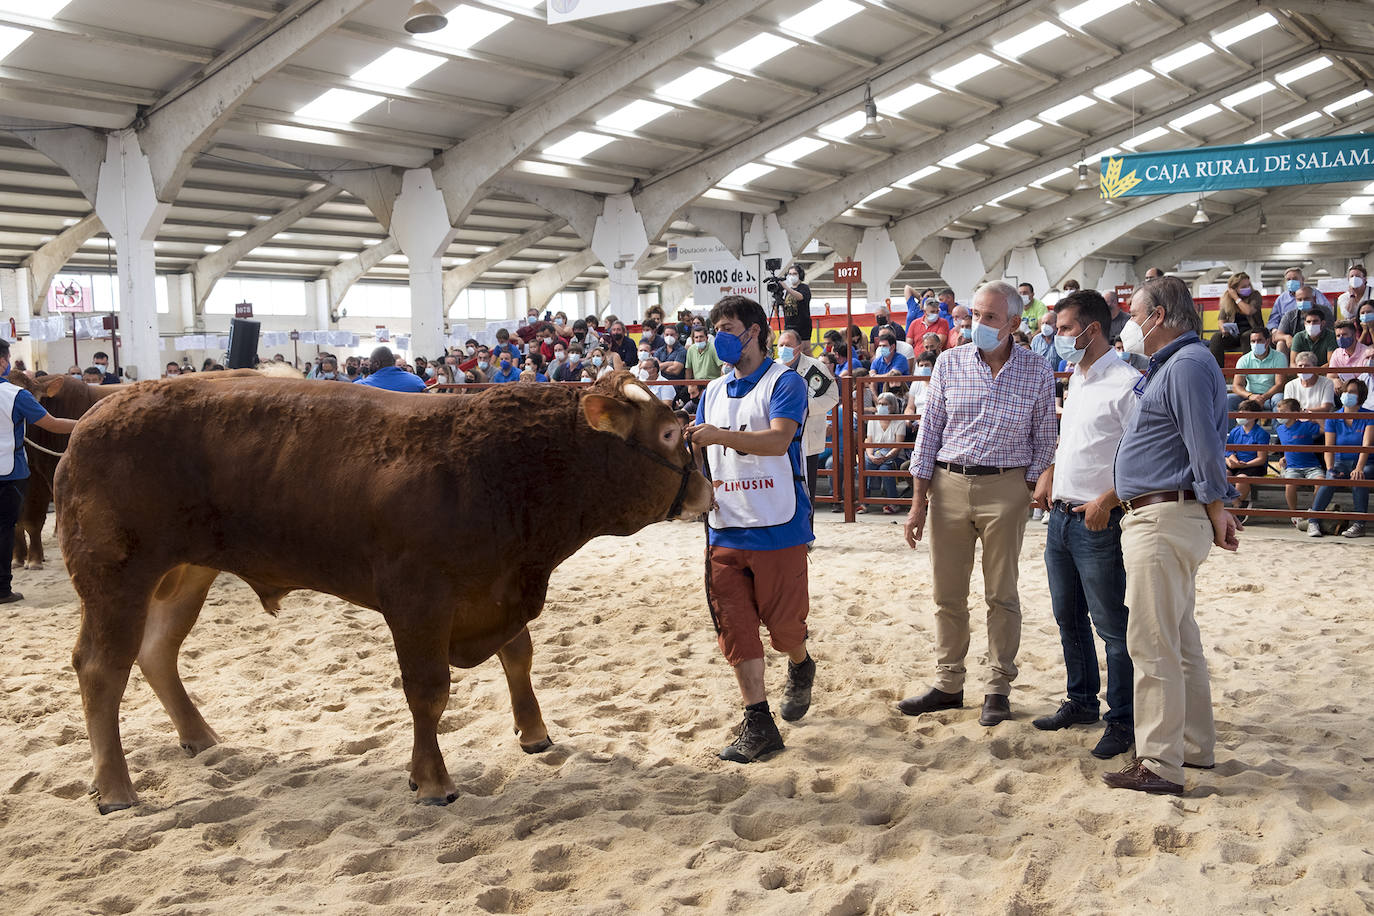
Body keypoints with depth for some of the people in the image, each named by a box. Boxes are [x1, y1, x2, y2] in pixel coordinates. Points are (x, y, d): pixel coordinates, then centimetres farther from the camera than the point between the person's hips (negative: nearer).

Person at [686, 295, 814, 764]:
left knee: (782, 620, 4)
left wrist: (719, 435, -31)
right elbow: (698, 451, 18)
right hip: (725, 527, 6)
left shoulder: (784, 382, -5)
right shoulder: (713, 392, 15)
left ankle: (800, 667, 38)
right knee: (734, 625, 1)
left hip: (777, 527, -5)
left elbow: (778, 439, -21)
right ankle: (758, 724, 8)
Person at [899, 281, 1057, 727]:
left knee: (1002, 595, 7)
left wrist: (1034, 493, -3)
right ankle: (948, 685, 21)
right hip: (948, 484, 2)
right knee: (947, 594, 8)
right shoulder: (949, 362, 3)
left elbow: (1043, 440, 5)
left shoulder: (1038, 372, 0)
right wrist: (918, 500, 2)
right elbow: (929, 430, 4)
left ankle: (998, 689, 19)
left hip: (1005, 489, -2)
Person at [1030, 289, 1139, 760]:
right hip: (1061, 516, 9)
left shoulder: (1125, 384, -14)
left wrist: (1107, 501, -21)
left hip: (1099, 523, -9)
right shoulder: (1076, 380, 14)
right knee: (1068, 618, 18)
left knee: (1111, 624, 0)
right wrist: (1050, 472, 13)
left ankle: (1123, 720, 12)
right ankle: (1081, 701, 32)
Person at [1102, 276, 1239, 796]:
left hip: (1164, 520, -11)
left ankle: (1160, 765, -3)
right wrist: (1117, 495, 24)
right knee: (1179, 641, 17)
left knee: (1152, 644, -8)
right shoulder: (1170, 366, 19)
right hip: (1165, 516, 11)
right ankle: (1195, 746, 28)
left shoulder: (1188, 365, -15)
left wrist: (1216, 512, -12)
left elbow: (1205, 446, -19)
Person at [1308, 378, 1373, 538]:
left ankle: (1359, 525, -29)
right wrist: (1330, 469, -21)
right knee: (1330, 480, -30)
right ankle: (1313, 521, -29)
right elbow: (1329, 448, -2)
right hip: (1340, 463, 2)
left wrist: (1359, 468, -32)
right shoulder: (1333, 419, 4)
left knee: (1359, 479, -35)